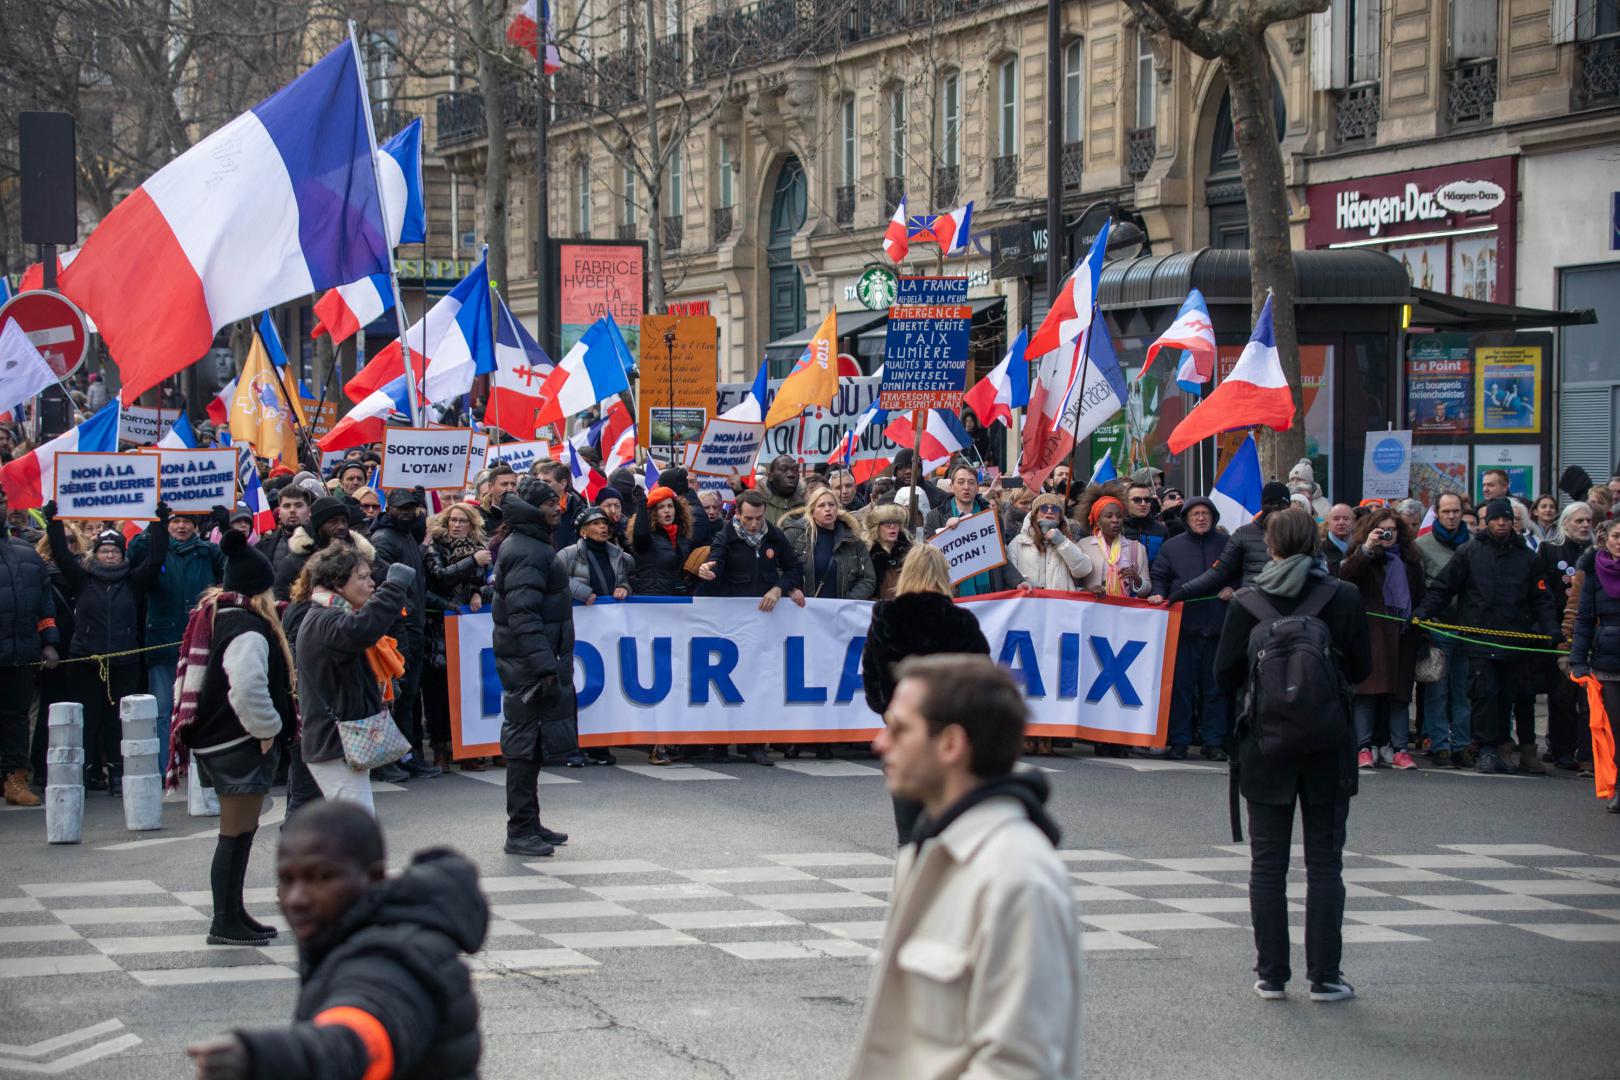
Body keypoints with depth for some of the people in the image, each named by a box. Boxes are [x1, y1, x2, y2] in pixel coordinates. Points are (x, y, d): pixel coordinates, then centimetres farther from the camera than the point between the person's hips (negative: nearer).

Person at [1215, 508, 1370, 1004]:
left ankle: (1271, 974, 10)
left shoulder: (1245, 603, -6)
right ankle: (1324, 976, 6)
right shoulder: (1344, 597, -7)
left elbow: (1226, 676, -3)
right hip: (1328, 748, 0)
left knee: (1267, 865, 9)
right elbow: (1362, 668, -1)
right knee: (1324, 864, 6)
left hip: (1266, 748, 0)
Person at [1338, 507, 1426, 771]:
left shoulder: (1410, 560, 16)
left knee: (1400, 692, 3)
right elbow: (1344, 576, -15)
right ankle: (1364, 748, -8)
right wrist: (1366, 549, -21)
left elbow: (1420, 598, 20)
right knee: (1366, 690, -9)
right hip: (1371, 635, -4)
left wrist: (1423, 637, 15)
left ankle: (1398, 749, 6)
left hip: (1402, 635, 4)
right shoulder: (1363, 558, 5)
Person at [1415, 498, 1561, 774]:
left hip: (1514, 642, 3)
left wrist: (1551, 628, 2)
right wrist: (1424, 611, -9)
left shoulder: (1525, 556, 14)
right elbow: (1443, 587, 6)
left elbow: (1540, 598, 15)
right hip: (1480, 641, -3)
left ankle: (1497, 748, 14)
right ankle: (1487, 749, -2)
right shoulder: (1469, 552, 5)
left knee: (1507, 696, 5)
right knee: (1485, 694, -8)